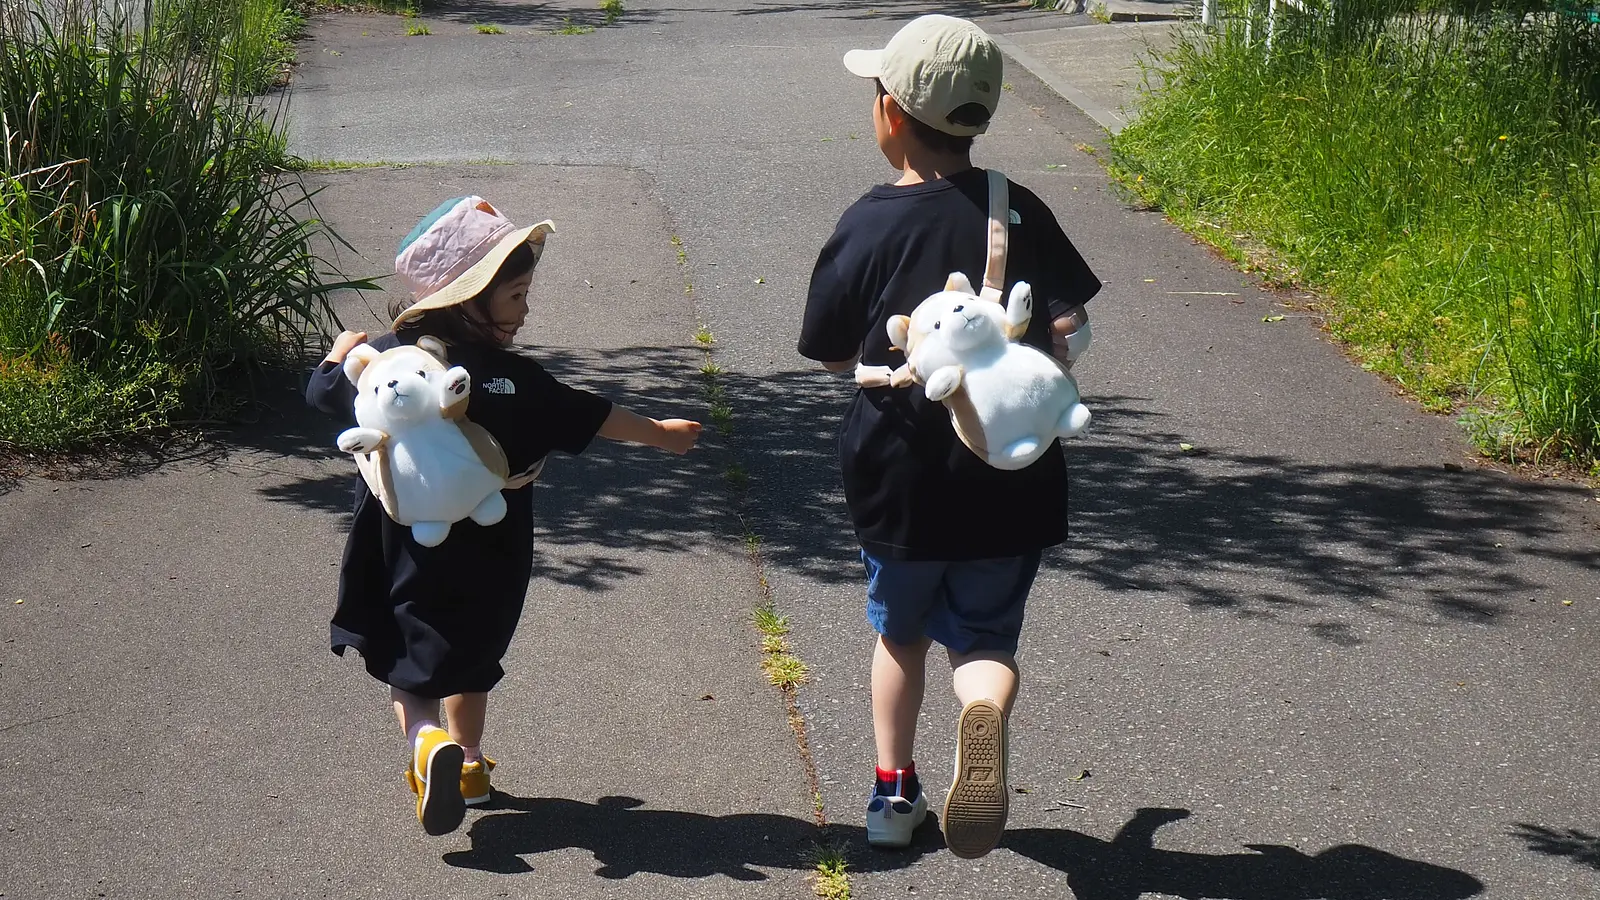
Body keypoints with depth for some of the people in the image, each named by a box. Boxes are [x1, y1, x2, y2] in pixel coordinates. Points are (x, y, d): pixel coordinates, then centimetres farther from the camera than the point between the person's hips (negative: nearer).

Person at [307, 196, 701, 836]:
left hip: (404, 550, 1)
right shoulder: (510, 378, -16)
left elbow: (324, 389, 4)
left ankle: (425, 739, -23)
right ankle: (469, 764, 37)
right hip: (487, 556, 0)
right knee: (470, 654, 22)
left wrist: (344, 349, 26)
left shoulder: (388, 358, -9)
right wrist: (662, 433, 9)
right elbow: (594, 418, -7)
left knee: (408, 663, 6)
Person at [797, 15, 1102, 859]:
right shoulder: (1019, 212, -7)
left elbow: (833, 355, -2)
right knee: (984, 636, 13)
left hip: (899, 478, 0)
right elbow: (1071, 330, -7)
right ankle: (986, 710, -20)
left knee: (900, 629, 24)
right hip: (1007, 480, 1)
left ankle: (893, 790, 27)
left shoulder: (867, 228, -12)